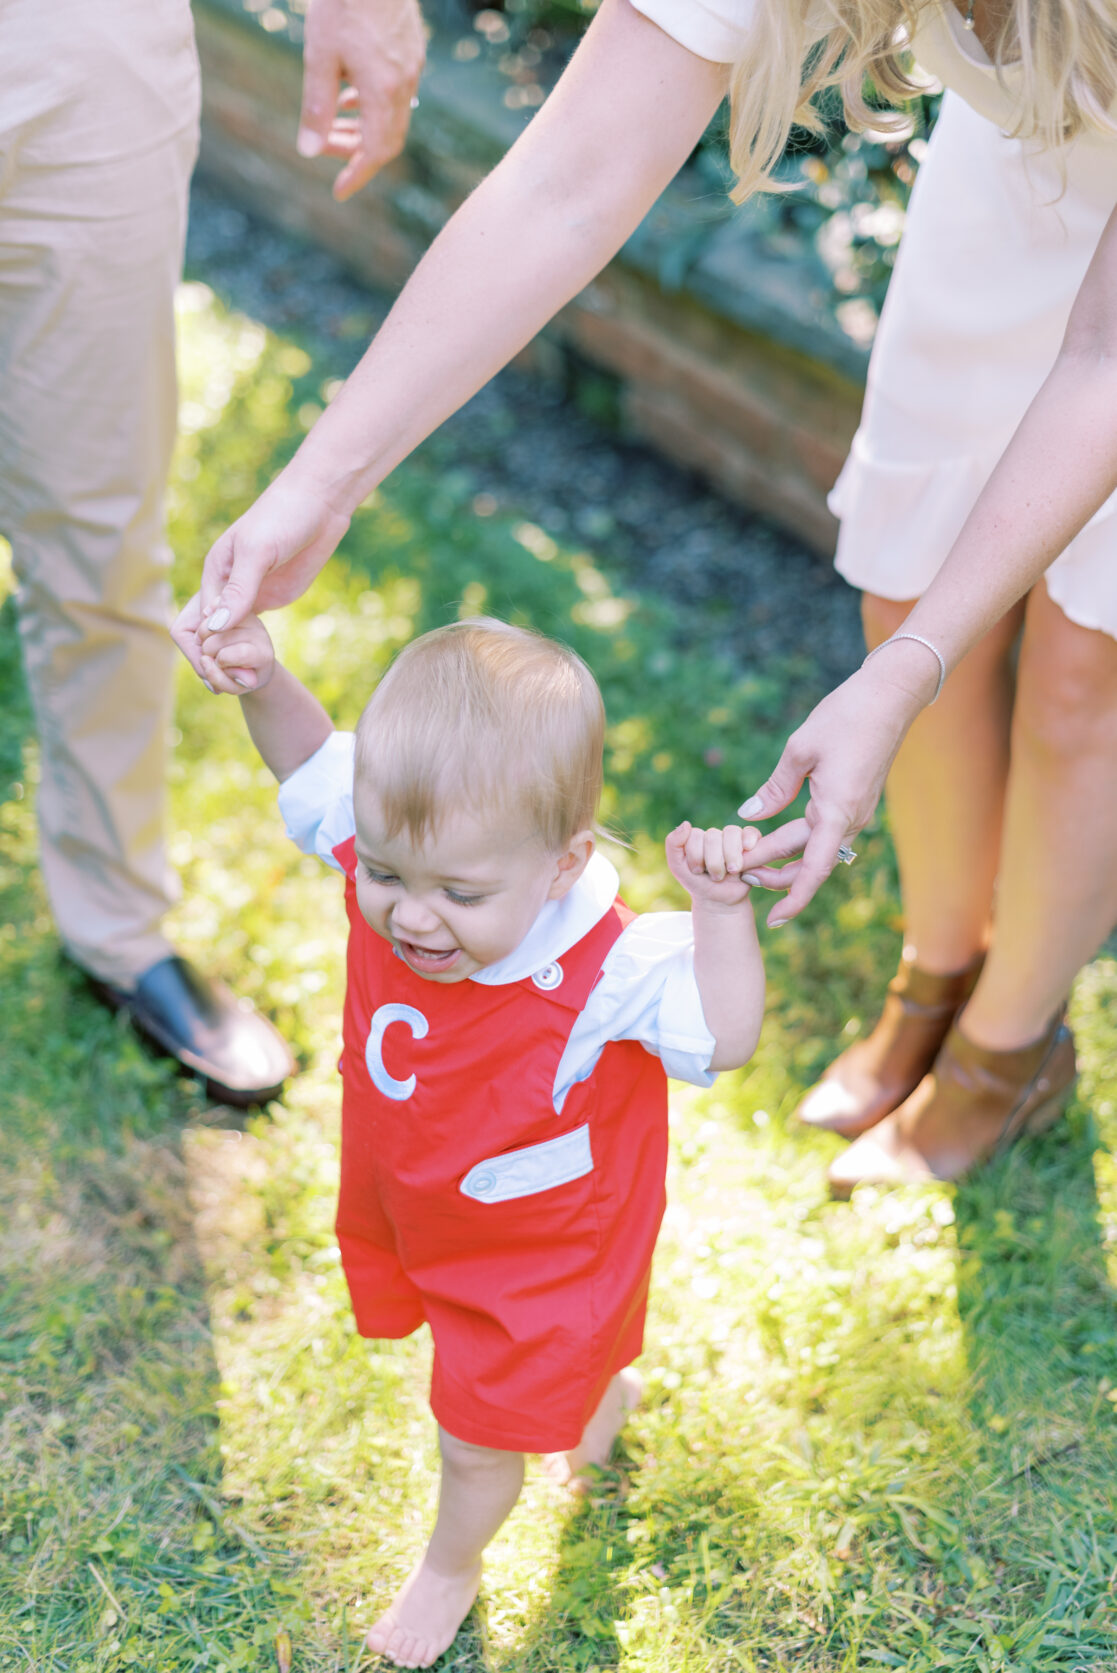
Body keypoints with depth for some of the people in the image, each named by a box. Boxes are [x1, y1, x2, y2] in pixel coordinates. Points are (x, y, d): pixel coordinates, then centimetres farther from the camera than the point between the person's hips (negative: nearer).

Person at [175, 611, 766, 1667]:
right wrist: (262, 685, -29)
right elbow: (312, 758, -10)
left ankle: (450, 1567, 52)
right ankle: (599, 1391, 68)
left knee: (476, 1440, 18)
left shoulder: (606, 971, -40)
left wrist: (720, 911, -47)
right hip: (408, 1214, 5)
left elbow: (723, 1038, -31)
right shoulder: (390, 851, -26)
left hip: (536, 1253, -5)